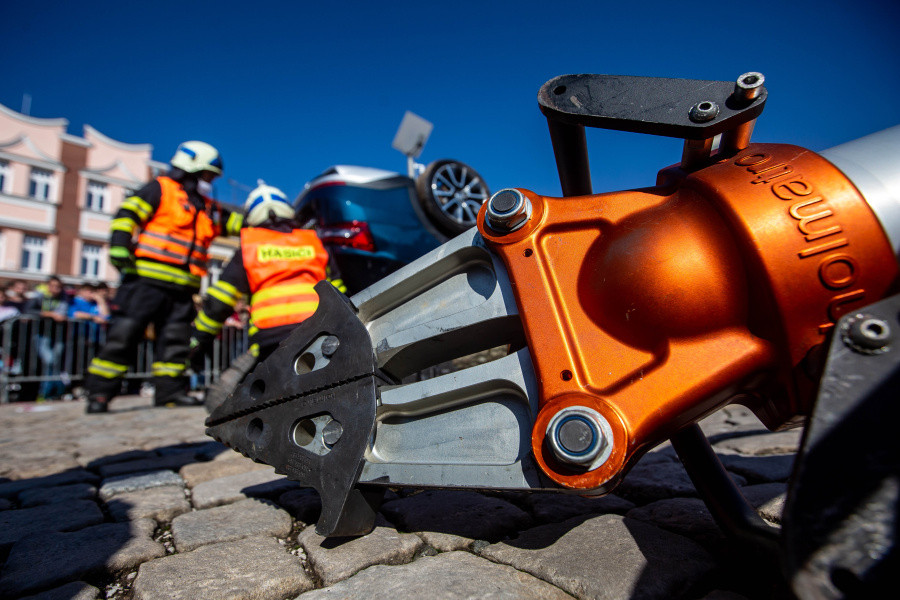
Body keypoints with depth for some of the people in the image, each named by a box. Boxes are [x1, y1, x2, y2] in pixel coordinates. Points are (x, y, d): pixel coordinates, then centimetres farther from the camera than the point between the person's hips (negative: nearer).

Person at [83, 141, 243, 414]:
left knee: (176, 337, 5)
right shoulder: (161, 189, 4)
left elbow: (239, 222, 24)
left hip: (182, 288, 7)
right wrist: (119, 247, -17)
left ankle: (170, 389, 13)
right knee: (124, 333, -5)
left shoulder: (209, 209, 23)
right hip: (147, 278, -6)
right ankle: (99, 391, 4)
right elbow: (127, 214, -5)